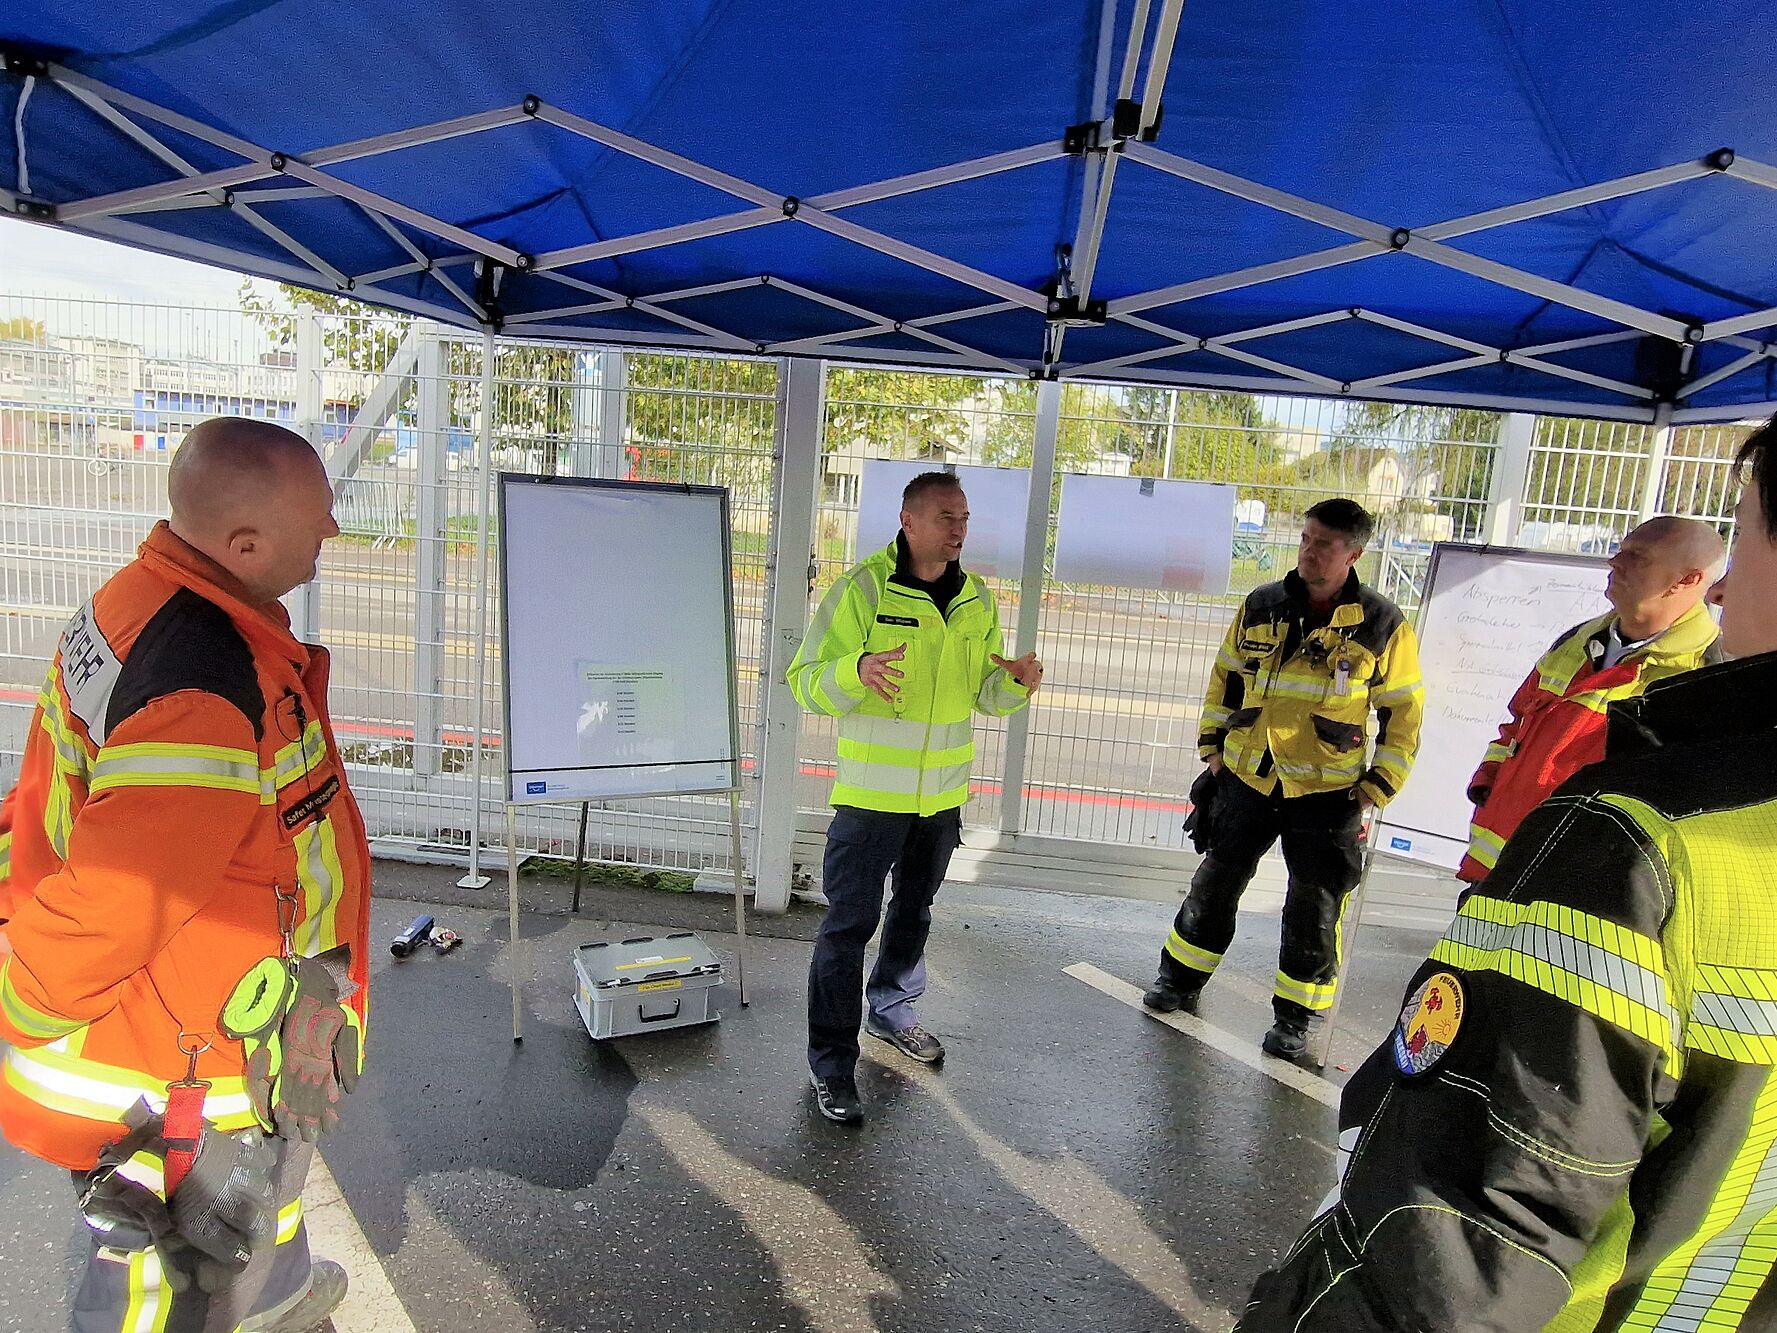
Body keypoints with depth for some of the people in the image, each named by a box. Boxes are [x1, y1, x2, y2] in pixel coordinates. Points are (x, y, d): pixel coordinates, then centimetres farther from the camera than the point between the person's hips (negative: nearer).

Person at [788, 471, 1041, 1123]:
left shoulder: (977, 599, 5)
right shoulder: (863, 588, -12)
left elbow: (985, 696, 12)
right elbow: (808, 681, -14)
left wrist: (1016, 683, -11)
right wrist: (857, 671, -35)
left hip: (943, 793, 6)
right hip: (870, 792, -6)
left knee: (914, 910, 22)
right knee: (849, 923, 1)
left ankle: (892, 1011, 45)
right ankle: (831, 1062, 15)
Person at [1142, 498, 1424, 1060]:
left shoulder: (1384, 626, -7)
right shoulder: (1260, 607, 1)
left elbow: (1402, 715, 0)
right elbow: (1224, 679, 13)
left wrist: (1373, 793, -5)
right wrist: (1212, 747, 8)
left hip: (1327, 793, -2)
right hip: (1247, 779, 3)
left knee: (1313, 911, 6)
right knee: (1214, 885, 13)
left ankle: (1295, 1018, 24)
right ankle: (1181, 979, 31)